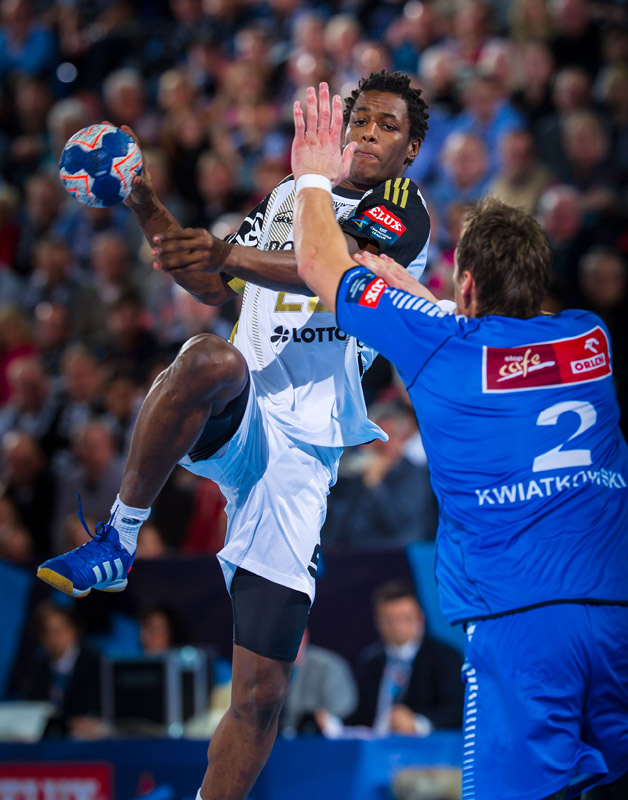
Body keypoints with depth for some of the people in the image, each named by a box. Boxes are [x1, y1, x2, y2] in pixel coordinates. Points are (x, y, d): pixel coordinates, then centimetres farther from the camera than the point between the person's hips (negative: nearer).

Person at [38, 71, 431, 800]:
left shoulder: (402, 209, 3)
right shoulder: (286, 197, 19)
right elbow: (213, 288, 24)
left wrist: (231, 253, -34)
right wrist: (147, 212, 8)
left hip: (303, 452, -2)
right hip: (233, 426, 2)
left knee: (261, 693, -3)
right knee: (211, 360, -37)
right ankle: (117, 541, -28)